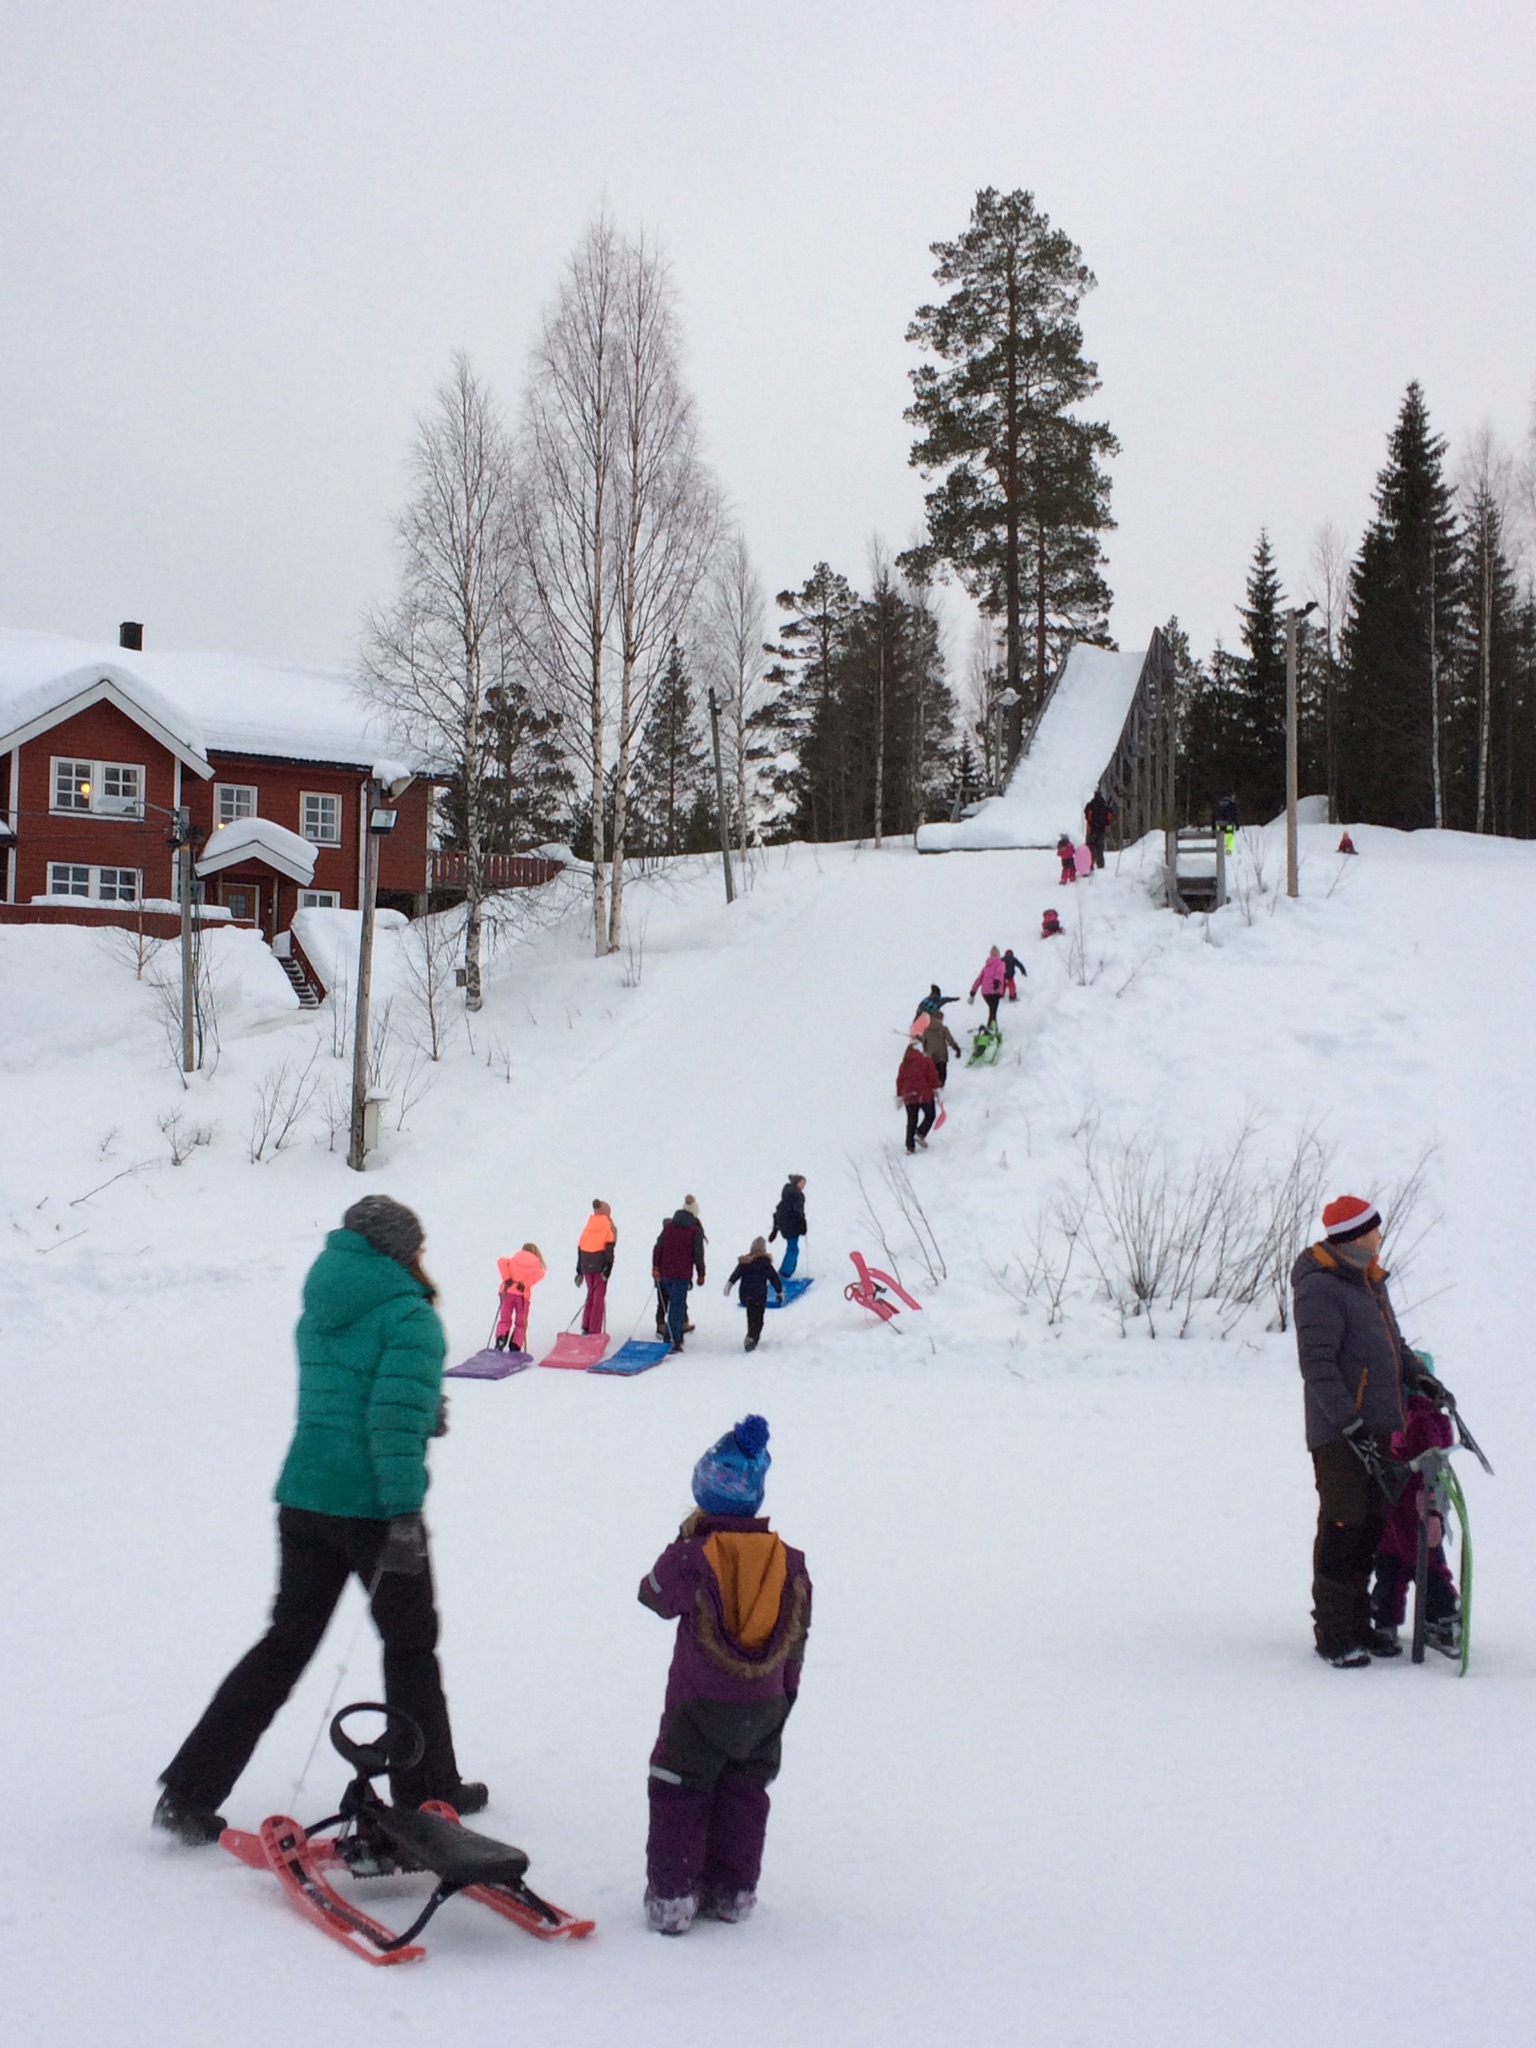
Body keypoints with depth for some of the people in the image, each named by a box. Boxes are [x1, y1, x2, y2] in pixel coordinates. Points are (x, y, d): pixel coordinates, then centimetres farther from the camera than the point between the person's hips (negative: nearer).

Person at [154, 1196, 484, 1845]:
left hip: (303, 1498, 6)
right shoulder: (410, 1317, -13)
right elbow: (397, 1418, -22)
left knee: (286, 1643, 12)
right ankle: (425, 1790, 23)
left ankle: (188, 1792, 8)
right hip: (372, 1508, -6)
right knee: (410, 1645, 12)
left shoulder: (319, 1313, 11)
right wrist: (404, 1514, -22)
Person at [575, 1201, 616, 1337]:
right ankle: (594, 1332, 0)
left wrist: (580, 1272, 16)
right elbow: (609, 1249, -12)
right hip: (600, 1266, -5)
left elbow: (580, 1248, 11)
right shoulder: (609, 1227, -3)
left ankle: (586, 1328, 13)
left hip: (586, 1266, 5)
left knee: (591, 1295, 19)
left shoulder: (588, 1226, 11)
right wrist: (607, 1271, -14)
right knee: (599, 1297, 2)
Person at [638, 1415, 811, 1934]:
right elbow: (795, 1638, 6)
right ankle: (732, 1891, 23)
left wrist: (685, 1539, 10)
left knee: (679, 1795, 8)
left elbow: (655, 1595, 4)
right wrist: (784, 1694, 18)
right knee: (745, 1796, 17)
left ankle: (671, 1895, 9)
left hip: (700, 1704, -4)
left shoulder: (691, 1558, -16)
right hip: (765, 1707, 4)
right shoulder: (789, 1563, -2)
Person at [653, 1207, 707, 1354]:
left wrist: (655, 1267, 3)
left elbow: (657, 1247, 5)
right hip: (682, 1275, -5)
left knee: (677, 1304, 20)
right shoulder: (695, 1231, -2)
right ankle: (675, 1341, -10)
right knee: (677, 1305, -5)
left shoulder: (668, 1227, 12)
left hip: (665, 1273, 5)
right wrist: (701, 1274, 2)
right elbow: (698, 1255, -6)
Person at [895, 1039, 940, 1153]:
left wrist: (899, 1096, 15)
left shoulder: (904, 1064, 8)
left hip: (909, 1096, 4)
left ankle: (910, 1146, 3)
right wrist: (936, 1088, -1)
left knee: (911, 1121, 9)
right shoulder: (925, 1060, -3)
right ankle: (920, 1134, -8)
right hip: (925, 1094, -4)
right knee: (930, 1115, 14)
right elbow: (933, 1075, -9)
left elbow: (899, 1080, 9)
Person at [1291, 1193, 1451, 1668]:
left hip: (1378, 1427, 9)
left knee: (1371, 1525, 12)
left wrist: (1417, 1376, 8)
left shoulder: (1368, 1281, 15)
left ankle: (1358, 1623, 22)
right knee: (1342, 1529, -6)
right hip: (1338, 1434, -9)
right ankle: (1333, 1632, 2)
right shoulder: (1320, 1288, -14)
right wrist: (1352, 1427, -23)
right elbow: (1317, 1365, -19)